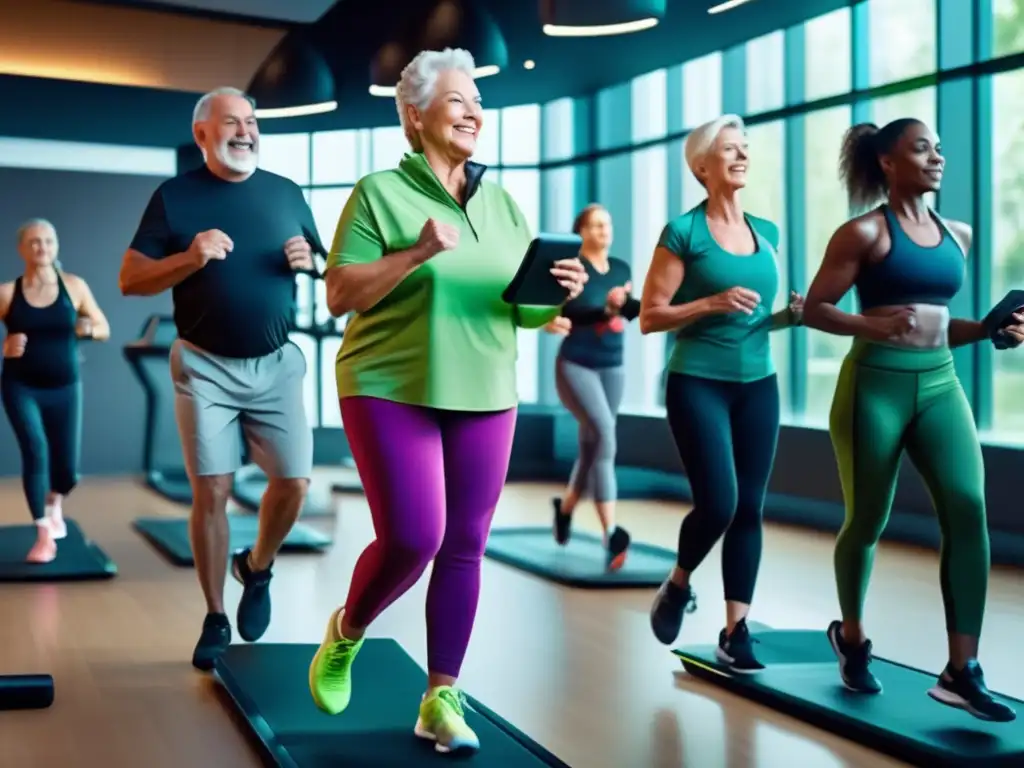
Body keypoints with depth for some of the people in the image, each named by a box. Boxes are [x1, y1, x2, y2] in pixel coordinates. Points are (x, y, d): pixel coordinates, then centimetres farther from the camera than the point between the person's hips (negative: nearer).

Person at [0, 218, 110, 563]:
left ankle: (54, 503, 40)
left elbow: (104, 329, 4)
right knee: (35, 451, -20)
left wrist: (87, 330, -17)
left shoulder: (74, 286, -1)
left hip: (65, 388, 2)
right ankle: (43, 535, -5)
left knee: (68, 469, 2)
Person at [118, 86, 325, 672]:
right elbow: (130, 280, -3)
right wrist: (190, 259, -20)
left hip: (276, 364, 2)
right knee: (211, 492, -3)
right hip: (206, 366, -2)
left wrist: (308, 261, -10)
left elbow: (326, 268, 13)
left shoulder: (286, 193, 7)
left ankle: (257, 567, 28)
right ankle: (215, 619, 12)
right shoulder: (175, 196, -1)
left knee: (294, 483, -2)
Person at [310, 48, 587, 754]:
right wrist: (416, 253, -21)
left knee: (464, 546, 4)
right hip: (392, 390, -4)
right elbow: (340, 295, -9)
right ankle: (346, 634, 20)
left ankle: (442, 697, 15)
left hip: (485, 397, 5)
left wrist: (561, 294, -9)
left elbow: (528, 307, 13)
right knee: (412, 538, -11)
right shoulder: (379, 192, -3)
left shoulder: (504, 204, 12)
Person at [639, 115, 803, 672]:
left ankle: (735, 633, 12)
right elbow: (649, 317, -8)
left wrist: (790, 314, 1)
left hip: (758, 385, 5)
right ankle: (677, 586, 18)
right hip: (698, 384, -5)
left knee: (749, 509, 4)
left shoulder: (766, 233, 11)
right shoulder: (683, 232, -6)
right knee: (718, 504, -12)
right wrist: (713, 302, -19)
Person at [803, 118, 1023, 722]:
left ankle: (961, 672, -5)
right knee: (868, 520, 5)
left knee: (968, 511, -10)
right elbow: (815, 309, -6)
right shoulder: (865, 232, -5)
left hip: (940, 383, 5)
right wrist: (873, 325, -21)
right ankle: (851, 638, 31)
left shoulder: (957, 235, 13)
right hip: (876, 383, -5)